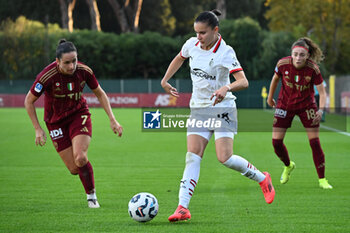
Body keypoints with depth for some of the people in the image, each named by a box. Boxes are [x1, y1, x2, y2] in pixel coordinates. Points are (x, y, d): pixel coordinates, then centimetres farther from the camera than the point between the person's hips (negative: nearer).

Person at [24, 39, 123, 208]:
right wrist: (38, 129, -12)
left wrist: (112, 120, -3)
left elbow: (100, 94, 2)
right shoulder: (47, 76, -25)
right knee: (74, 169, -7)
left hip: (79, 114, 1)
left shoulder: (84, 71, -16)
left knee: (80, 158, -24)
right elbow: (29, 101, -11)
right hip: (56, 121, -1)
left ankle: (91, 195, 1)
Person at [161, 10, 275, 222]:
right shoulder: (192, 45, 0)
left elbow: (243, 81, -27)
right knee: (192, 157, -8)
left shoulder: (225, 52, -17)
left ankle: (262, 179, 12)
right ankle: (183, 208, -13)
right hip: (198, 109, 5)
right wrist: (165, 80, 18)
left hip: (222, 109, -5)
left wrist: (226, 88, -45)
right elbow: (179, 58, 25)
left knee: (225, 158, -15)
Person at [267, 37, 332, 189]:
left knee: (314, 142, -9)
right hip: (285, 105, 2)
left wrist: (321, 110, -35)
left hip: (306, 106, -2)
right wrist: (270, 97, 15)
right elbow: (275, 78, 3)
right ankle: (288, 166, 29)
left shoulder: (313, 69, -23)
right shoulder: (283, 64, -19)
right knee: (276, 142, -3)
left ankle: (322, 179, 4)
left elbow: (322, 92, -18)